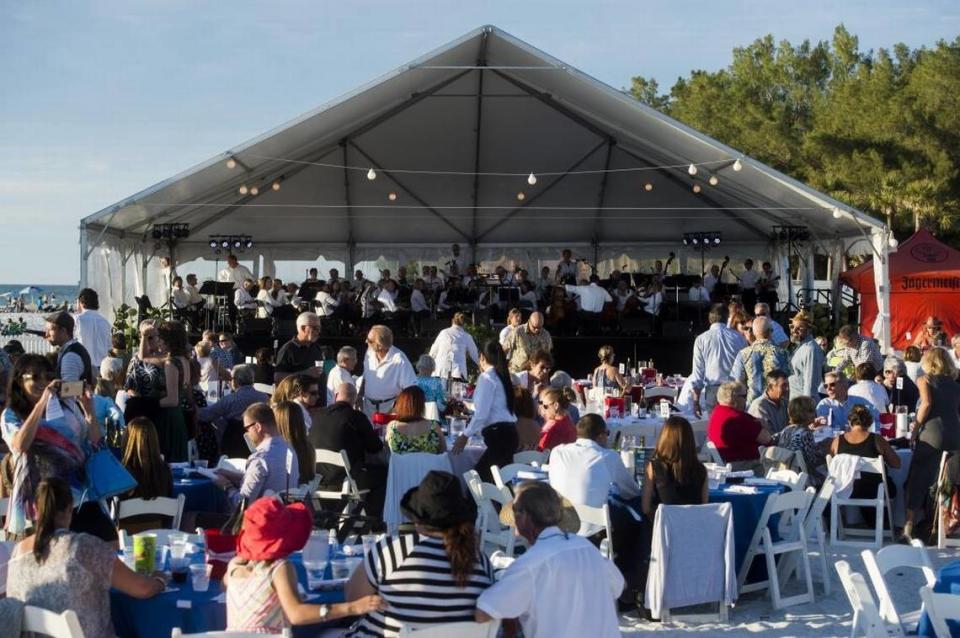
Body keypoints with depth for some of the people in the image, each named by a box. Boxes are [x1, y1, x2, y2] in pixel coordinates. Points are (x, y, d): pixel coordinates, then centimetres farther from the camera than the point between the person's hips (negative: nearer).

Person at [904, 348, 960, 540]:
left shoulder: (924, 379, 9)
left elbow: (927, 404, -6)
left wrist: (915, 428, -1)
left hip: (932, 431, -3)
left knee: (917, 479, 2)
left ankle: (909, 524, -4)